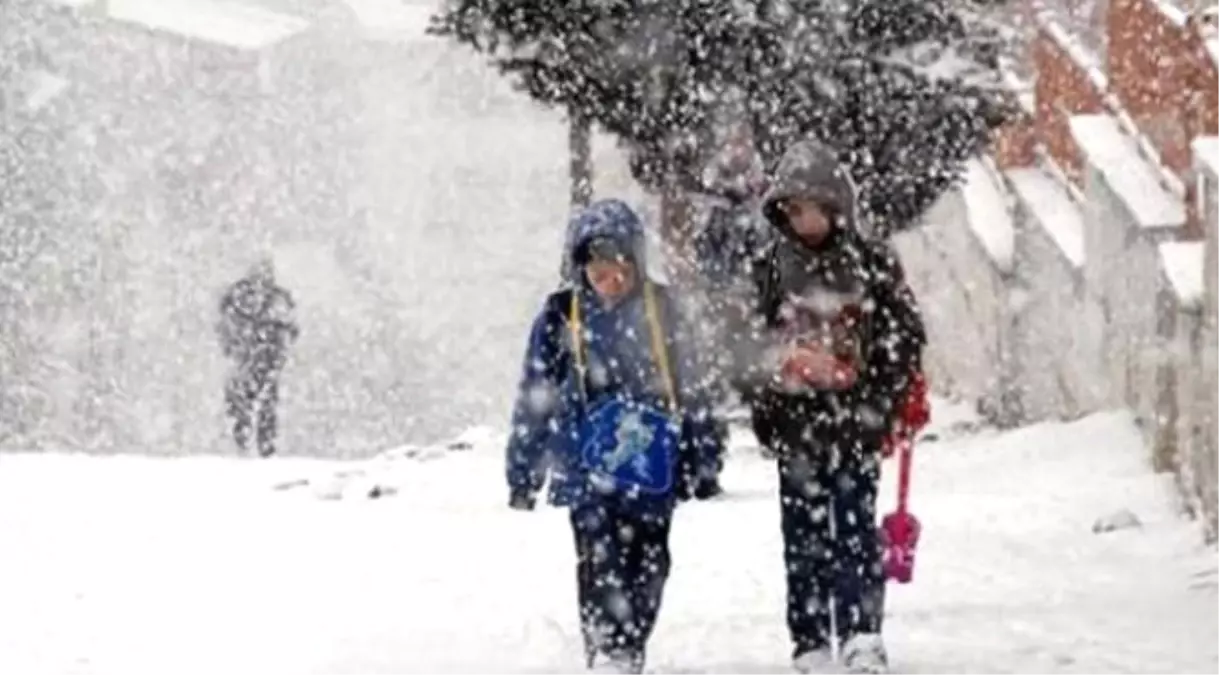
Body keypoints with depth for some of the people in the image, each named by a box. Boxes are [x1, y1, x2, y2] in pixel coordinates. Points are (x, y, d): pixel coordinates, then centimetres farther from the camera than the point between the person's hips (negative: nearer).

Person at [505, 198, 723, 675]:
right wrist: (522, 473, 5)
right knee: (601, 566, -11)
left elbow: (687, 385, 15)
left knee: (648, 565, 2)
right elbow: (535, 397, 5)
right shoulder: (562, 316, 1)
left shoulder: (659, 309, 7)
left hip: (652, 467, 2)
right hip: (588, 469, -2)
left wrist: (701, 456, 16)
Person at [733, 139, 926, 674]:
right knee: (804, 537, 5)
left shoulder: (872, 262, 0)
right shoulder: (772, 268, 5)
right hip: (795, 424, 2)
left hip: (854, 423, -2)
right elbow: (748, 340, 9)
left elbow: (906, 336, 1)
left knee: (855, 529, -7)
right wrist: (761, 402, -3)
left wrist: (881, 401, -7)